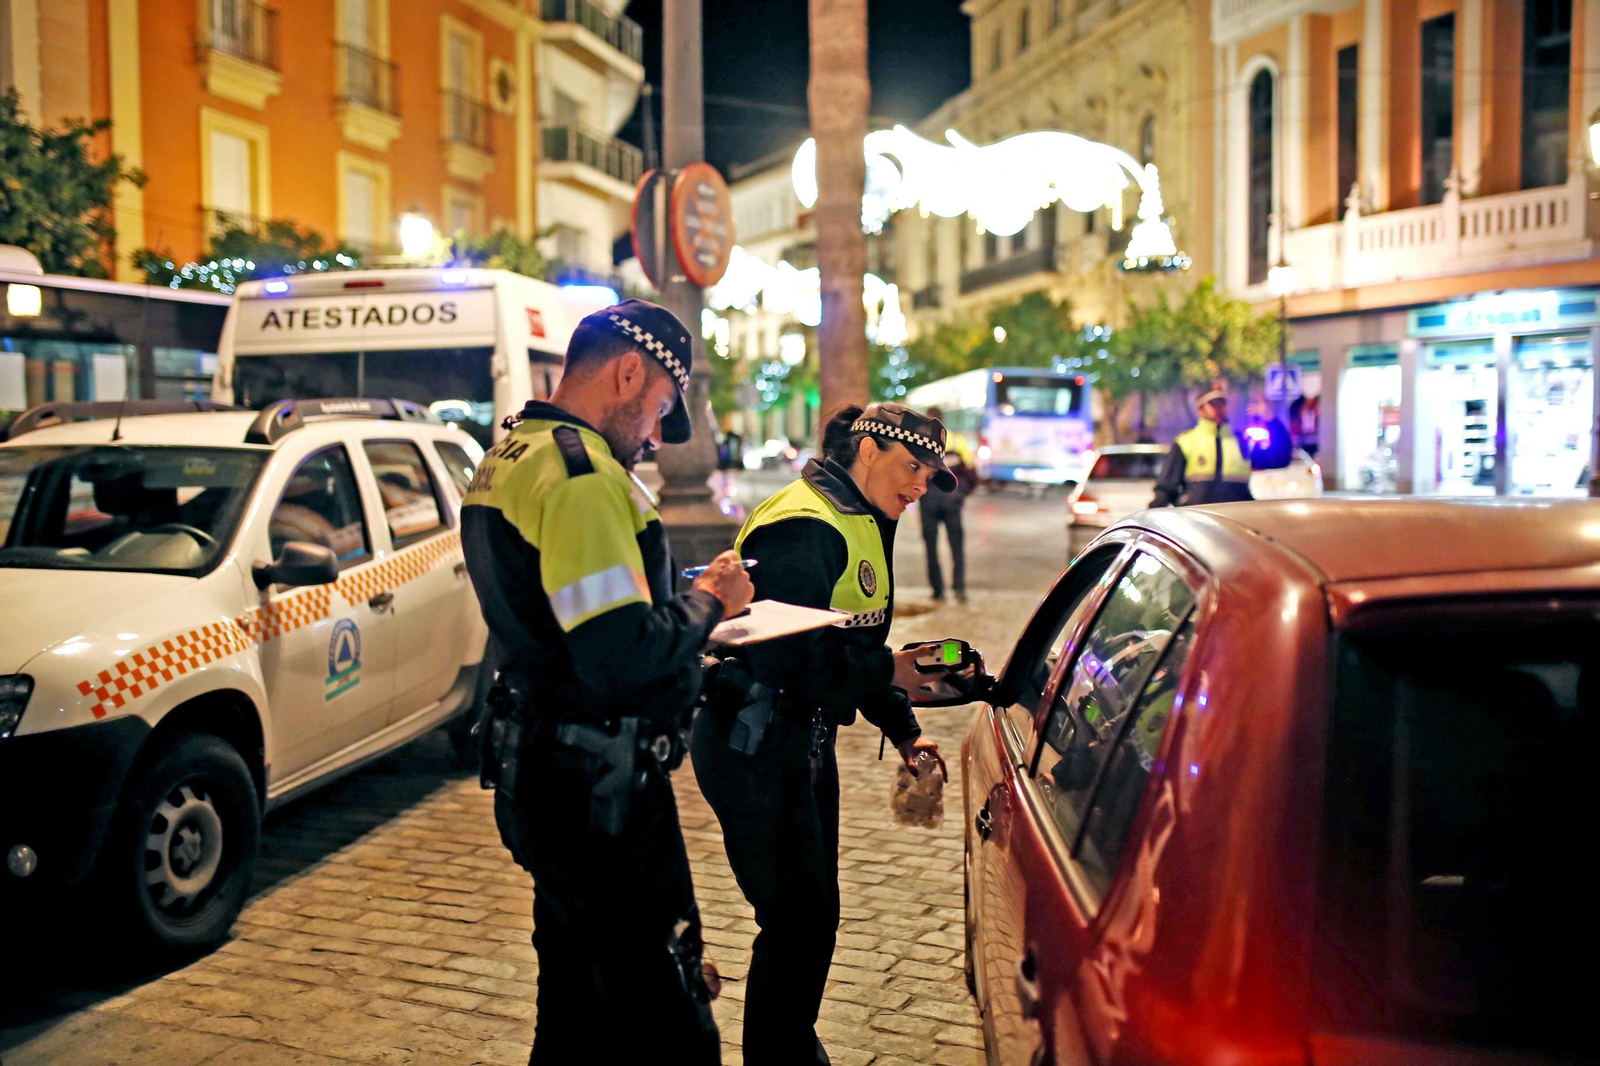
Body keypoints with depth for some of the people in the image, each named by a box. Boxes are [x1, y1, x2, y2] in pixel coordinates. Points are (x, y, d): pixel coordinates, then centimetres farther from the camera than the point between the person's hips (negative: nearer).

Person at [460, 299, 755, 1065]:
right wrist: (708, 601, -10)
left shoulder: (510, 458, 13)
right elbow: (624, 659, -28)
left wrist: (683, 603, 9)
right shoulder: (582, 475, -20)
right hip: (598, 790, -11)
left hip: (541, 772, 11)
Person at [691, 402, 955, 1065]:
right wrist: (890, 673, -23)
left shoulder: (861, 525, 13)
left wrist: (901, 731, 12)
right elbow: (788, 655, -28)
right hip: (754, 749, -10)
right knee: (798, 919, -5)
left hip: (806, 740, 10)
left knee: (812, 914, 19)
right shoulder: (802, 526, -21)